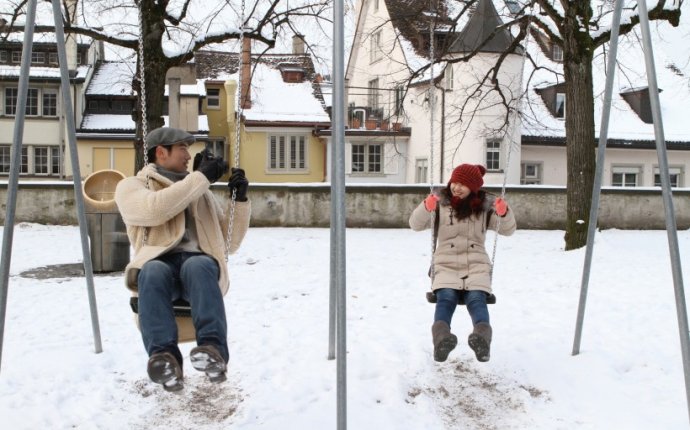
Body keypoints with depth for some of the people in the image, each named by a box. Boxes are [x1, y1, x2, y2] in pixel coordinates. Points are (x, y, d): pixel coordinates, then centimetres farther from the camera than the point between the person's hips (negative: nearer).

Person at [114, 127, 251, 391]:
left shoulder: (200, 192, 29)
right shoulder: (131, 186, 18)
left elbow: (229, 243, 25)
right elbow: (154, 209, -8)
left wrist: (240, 200, 13)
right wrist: (201, 177, -4)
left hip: (199, 262, 2)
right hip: (160, 263, -2)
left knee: (198, 266, -35)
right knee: (153, 270, -38)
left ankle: (213, 350, -53)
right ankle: (163, 356, -51)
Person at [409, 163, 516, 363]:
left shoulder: (485, 205, 10)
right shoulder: (441, 202, 8)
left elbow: (508, 230, 8)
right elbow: (416, 225, 2)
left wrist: (504, 213, -15)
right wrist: (426, 207, -19)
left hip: (476, 264, 1)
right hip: (446, 264, -1)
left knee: (476, 298, -29)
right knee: (446, 298, -31)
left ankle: (483, 338, -56)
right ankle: (441, 339, -56)